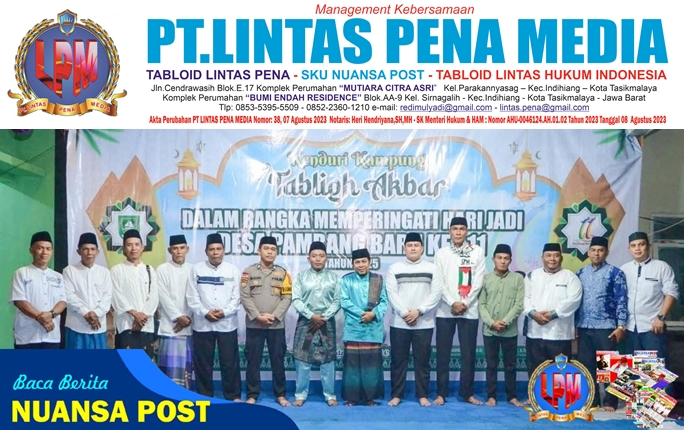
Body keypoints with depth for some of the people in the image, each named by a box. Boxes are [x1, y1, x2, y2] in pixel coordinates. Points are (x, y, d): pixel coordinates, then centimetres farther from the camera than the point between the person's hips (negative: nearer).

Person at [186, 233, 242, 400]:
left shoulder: (233, 270, 5)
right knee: (203, 362, 6)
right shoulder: (196, 269, 4)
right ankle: (204, 396, 17)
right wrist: (205, 312, -13)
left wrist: (224, 312, -13)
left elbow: (236, 298, 1)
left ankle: (233, 395, 13)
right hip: (202, 324, 0)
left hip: (227, 324, 0)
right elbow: (192, 297, -1)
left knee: (230, 361, 3)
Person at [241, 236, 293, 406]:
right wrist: (258, 316, -14)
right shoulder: (249, 271, 2)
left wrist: (274, 316, -12)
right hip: (254, 325, -1)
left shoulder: (283, 273, 6)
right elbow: (245, 296, -4)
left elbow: (287, 297, 0)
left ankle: (280, 395, 17)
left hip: (277, 325, 1)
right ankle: (252, 395, 14)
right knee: (253, 361, 4)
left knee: (278, 360, 7)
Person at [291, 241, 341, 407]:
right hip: (305, 322, 0)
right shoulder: (301, 277, 3)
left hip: (327, 323, 0)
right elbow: (296, 300, -4)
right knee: (302, 359, 2)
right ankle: (300, 395, 12)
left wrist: (324, 317, -12)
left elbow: (337, 301, 0)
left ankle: (330, 395, 13)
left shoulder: (334, 278, 6)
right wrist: (311, 316, -14)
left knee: (328, 359, 4)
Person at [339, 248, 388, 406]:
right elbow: (344, 302, -4)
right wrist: (362, 314, -14)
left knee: (372, 362, 4)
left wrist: (373, 314, -14)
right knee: (352, 362, 0)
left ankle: (370, 396, 12)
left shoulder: (378, 279, 8)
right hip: (353, 328, -1)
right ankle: (351, 397, 7)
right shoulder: (346, 280, 4)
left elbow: (384, 301, 4)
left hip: (374, 328, 1)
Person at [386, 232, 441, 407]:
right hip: (399, 323, 0)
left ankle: (422, 395, 16)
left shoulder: (432, 269, 5)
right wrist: (405, 313, -13)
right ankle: (396, 395, 14)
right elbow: (391, 294, -3)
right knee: (398, 360, 5)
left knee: (422, 360, 5)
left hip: (424, 324, 0)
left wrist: (418, 311, -13)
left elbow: (436, 293, -4)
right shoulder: (394, 268, 5)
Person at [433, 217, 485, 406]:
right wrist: (453, 303, -12)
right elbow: (439, 283, -1)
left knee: (468, 354, 5)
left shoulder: (477, 252, 3)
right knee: (443, 353, 4)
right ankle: (441, 393, 11)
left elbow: (478, 281, -2)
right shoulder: (442, 253, 4)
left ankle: (467, 393, 16)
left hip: (470, 311, 0)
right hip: (445, 311, 0)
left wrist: (465, 303, -10)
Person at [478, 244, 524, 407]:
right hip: (489, 331, 0)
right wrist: (492, 322, -12)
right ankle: (491, 396, 15)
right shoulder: (486, 279, 4)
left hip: (510, 331, 0)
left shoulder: (518, 278, 1)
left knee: (510, 365, 9)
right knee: (491, 365, 7)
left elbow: (519, 304, -4)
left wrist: (505, 322, -13)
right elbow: (481, 304, 0)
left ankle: (512, 396, 19)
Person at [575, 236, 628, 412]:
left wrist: (621, 326, -13)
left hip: (606, 327, -5)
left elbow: (621, 300, -6)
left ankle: (610, 402, 10)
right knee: (586, 365, 8)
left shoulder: (615, 273, -2)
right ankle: (591, 400, 18)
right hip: (584, 327, 5)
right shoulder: (581, 273, 11)